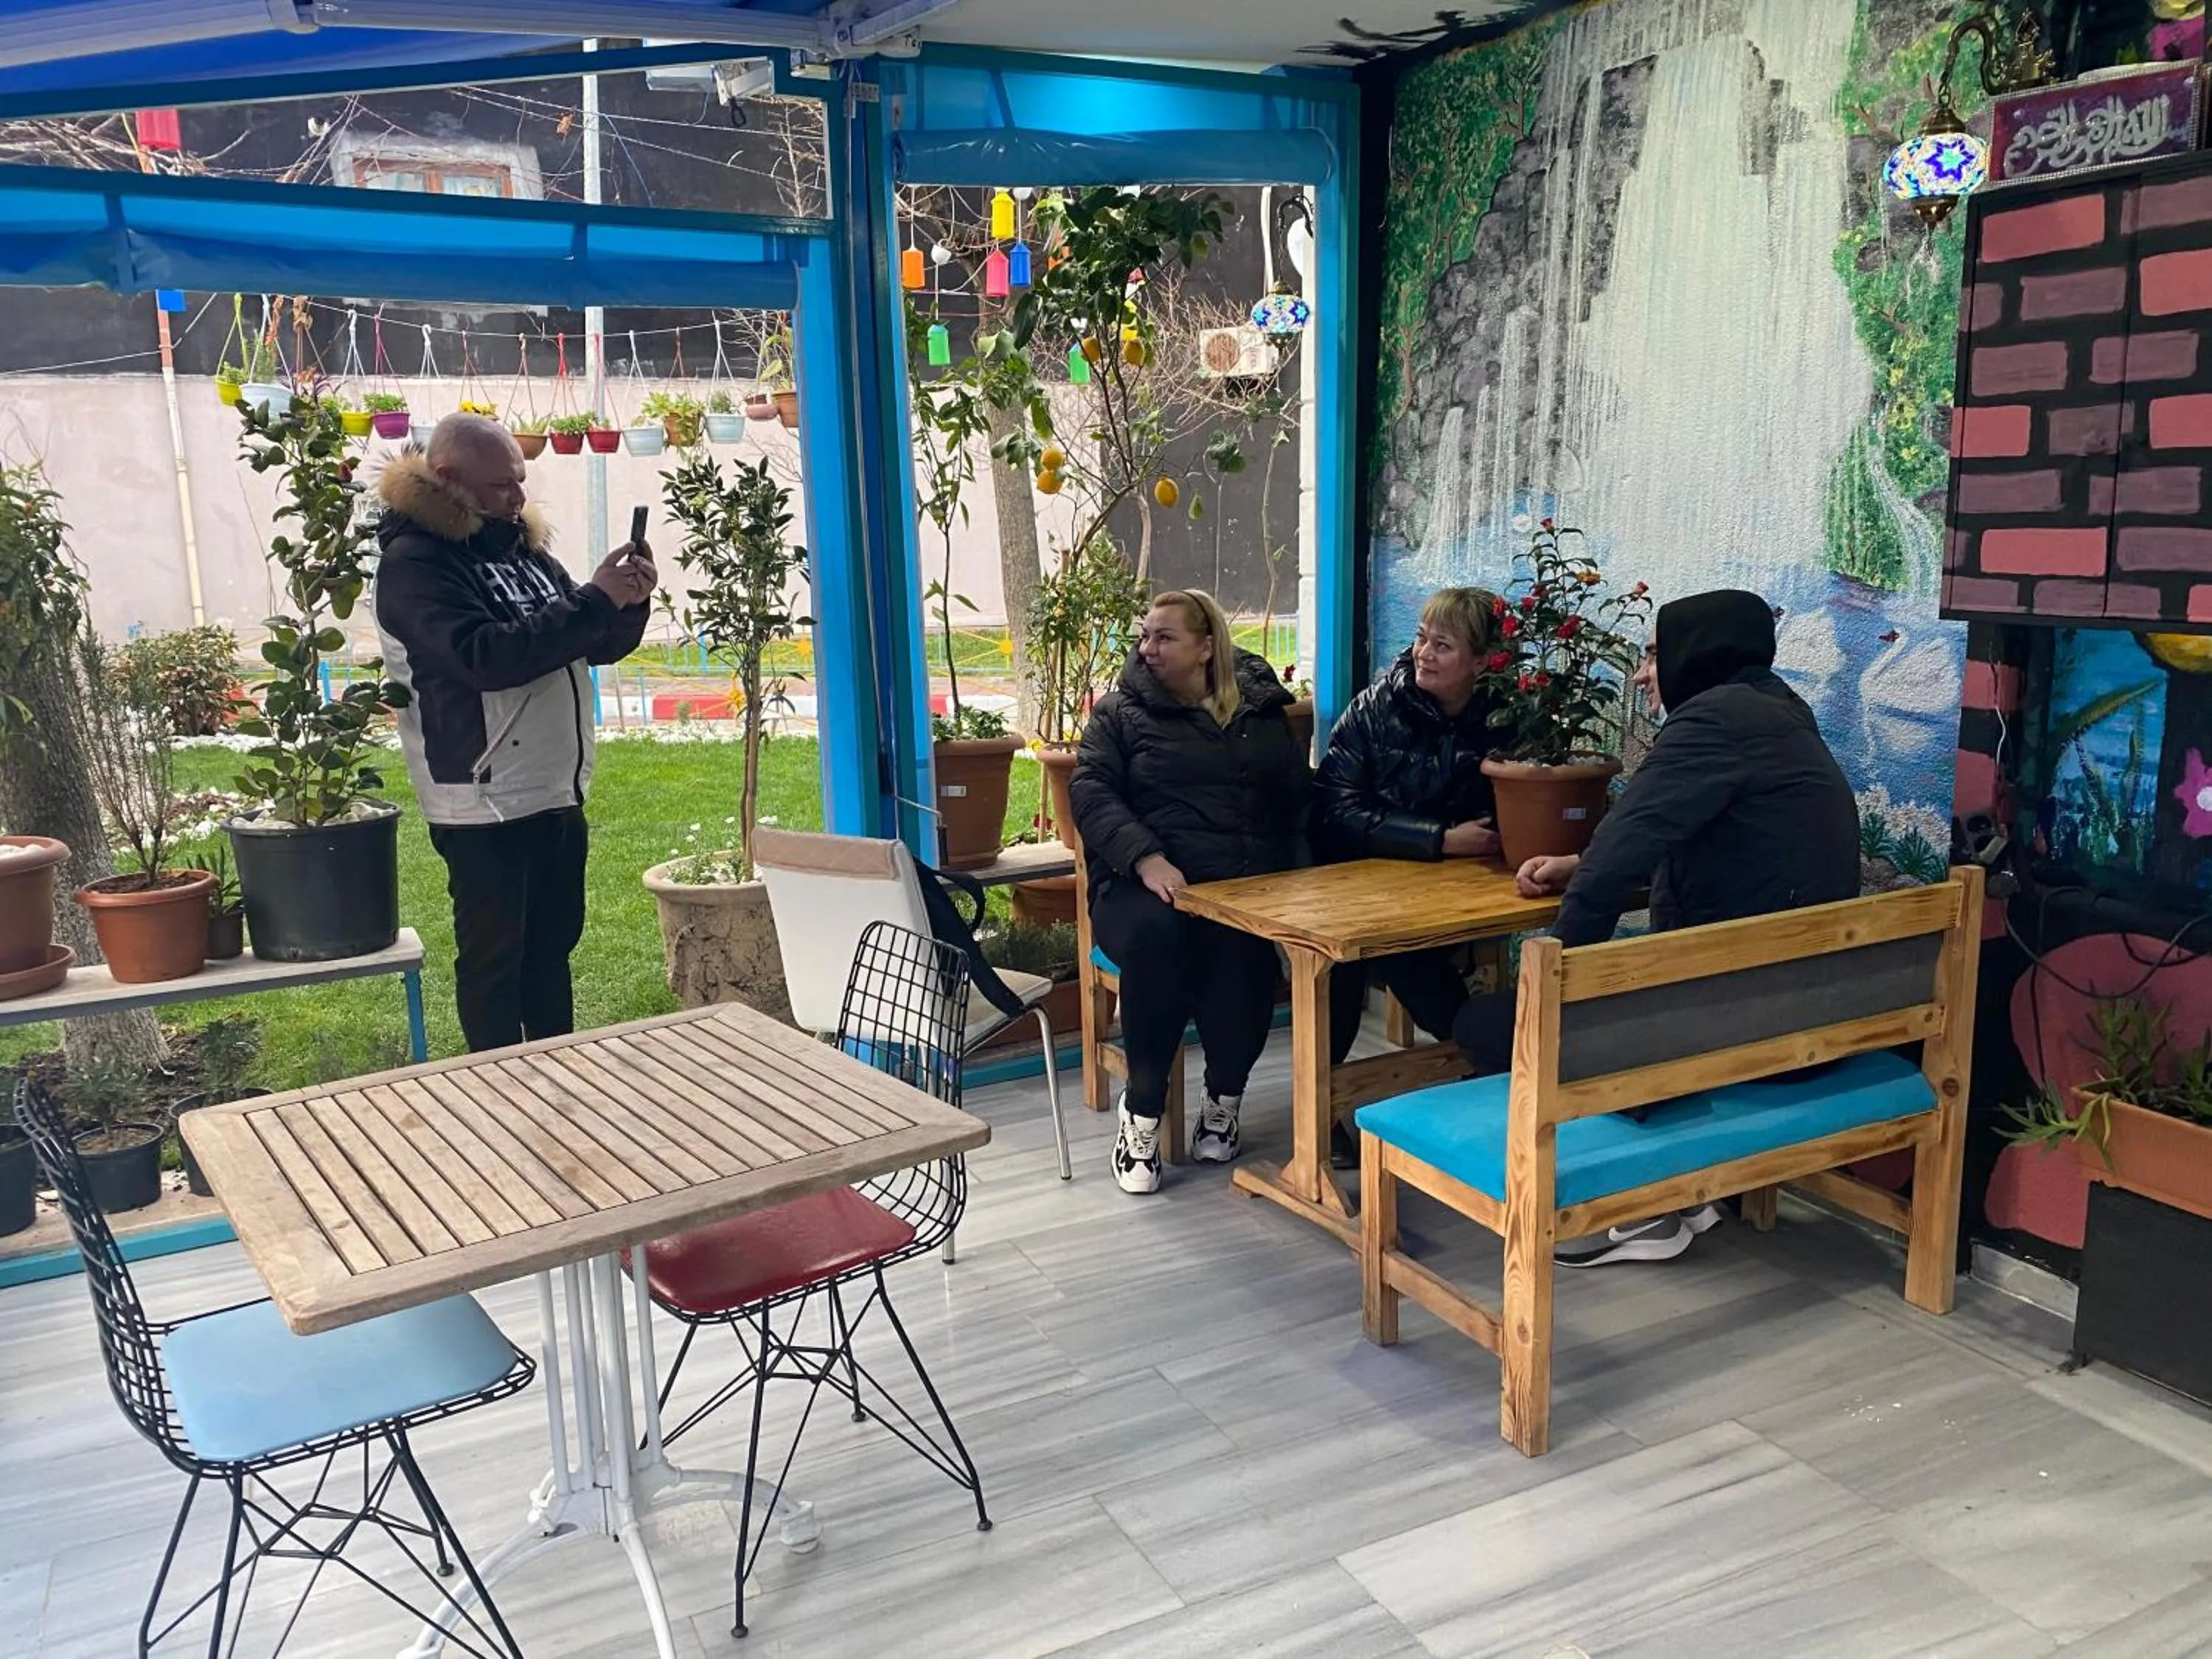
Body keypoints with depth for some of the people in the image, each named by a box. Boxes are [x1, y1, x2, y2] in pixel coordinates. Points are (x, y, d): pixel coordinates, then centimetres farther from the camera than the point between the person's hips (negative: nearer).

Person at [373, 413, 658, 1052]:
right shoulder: (414, 562, -13)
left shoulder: (521, 544, 10)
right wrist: (594, 599, -26)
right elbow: (484, 655, -27)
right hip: (484, 802, -8)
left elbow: (595, 645, 15)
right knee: (494, 957, 3)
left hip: (557, 790, 8)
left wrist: (627, 604, -7)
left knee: (554, 941, 17)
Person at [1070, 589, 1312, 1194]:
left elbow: (1299, 797, 17)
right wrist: (1147, 859, -20)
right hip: (1146, 884, -1)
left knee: (1242, 946, -35)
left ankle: (1224, 1100, -9)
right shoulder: (1121, 711, 13)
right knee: (1155, 933, -37)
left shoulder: (1261, 711, 20)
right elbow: (1091, 792, -2)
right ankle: (1142, 1110, -19)